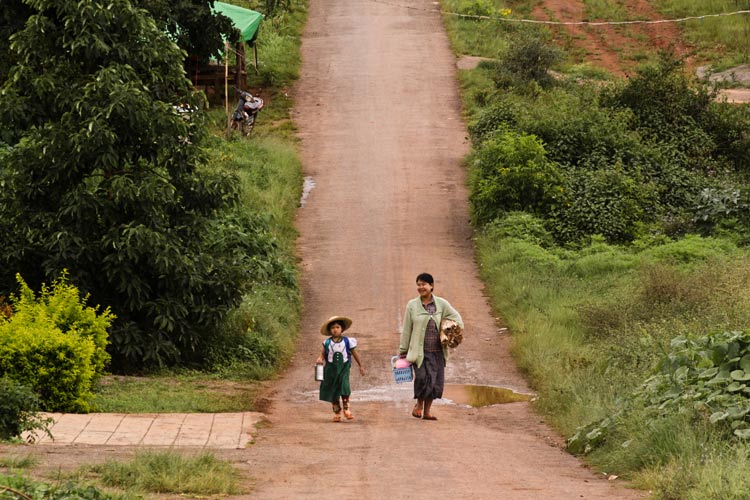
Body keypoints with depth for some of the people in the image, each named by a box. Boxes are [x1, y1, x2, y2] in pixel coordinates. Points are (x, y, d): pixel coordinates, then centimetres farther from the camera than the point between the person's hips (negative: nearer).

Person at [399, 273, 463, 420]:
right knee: (423, 377, -18)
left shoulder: (441, 304, 5)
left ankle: (427, 411, 15)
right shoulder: (412, 305, 3)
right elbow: (406, 329, 5)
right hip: (420, 350, -2)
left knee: (436, 381, 1)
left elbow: (457, 319, 14)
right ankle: (419, 403, 9)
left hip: (437, 351, 2)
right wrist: (403, 351, 5)